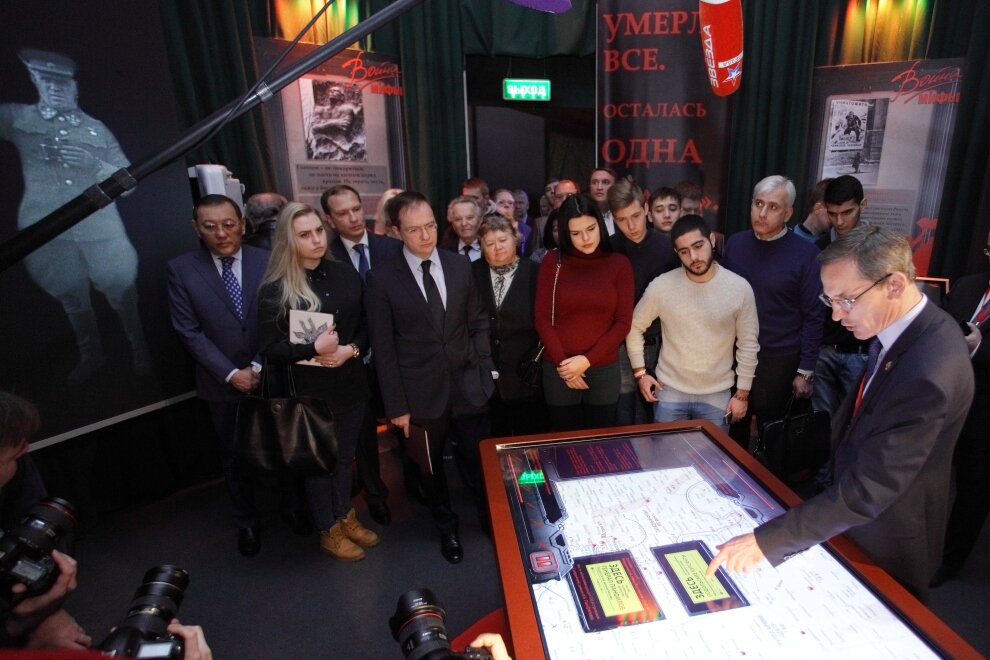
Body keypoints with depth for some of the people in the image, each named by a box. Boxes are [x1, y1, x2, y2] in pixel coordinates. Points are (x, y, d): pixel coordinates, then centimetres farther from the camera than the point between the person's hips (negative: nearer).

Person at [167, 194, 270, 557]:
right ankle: (246, 521, 38)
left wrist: (259, 367, -13)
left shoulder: (268, 262, -6)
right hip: (223, 384, 0)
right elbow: (189, 332, -7)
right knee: (235, 457, 17)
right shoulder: (181, 269, -6)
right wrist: (231, 374, -13)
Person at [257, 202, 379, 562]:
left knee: (345, 455, 20)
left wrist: (351, 350, -14)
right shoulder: (275, 289, -13)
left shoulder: (345, 273, -1)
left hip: (350, 382, 4)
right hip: (309, 391, -4)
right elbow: (270, 349, -12)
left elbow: (365, 324, 5)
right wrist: (314, 348, -25)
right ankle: (329, 530, 35)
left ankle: (345, 517, 43)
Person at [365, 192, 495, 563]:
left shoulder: (460, 266, 0)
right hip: (421, 395, -1)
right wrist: (396, 405, -7)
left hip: (468, 388, 2)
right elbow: (384, 348, -7)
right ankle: (446, 528, 43)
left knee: (479, 464, 13)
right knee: (431, 469, 18)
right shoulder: (382, 279, -9)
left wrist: (485, 373, 1)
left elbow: (478, 323, 7)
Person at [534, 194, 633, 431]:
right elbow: (542, 317, -3)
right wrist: (561, 362, -10)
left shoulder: (619, 264, 0)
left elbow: (623, 322, -3)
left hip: (604, 369, 1)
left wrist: (588, 360, -12)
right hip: (559, 369, 0)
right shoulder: (553, 262, -2)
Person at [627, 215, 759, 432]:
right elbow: (634, 327, 1)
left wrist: (742, 393, 1)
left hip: (717, 395, 1)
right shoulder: (661, 286, -12)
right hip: (670, 391, 0)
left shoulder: (740, 288, -10)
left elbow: (748, 344, -2)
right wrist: (639, 372, -3)